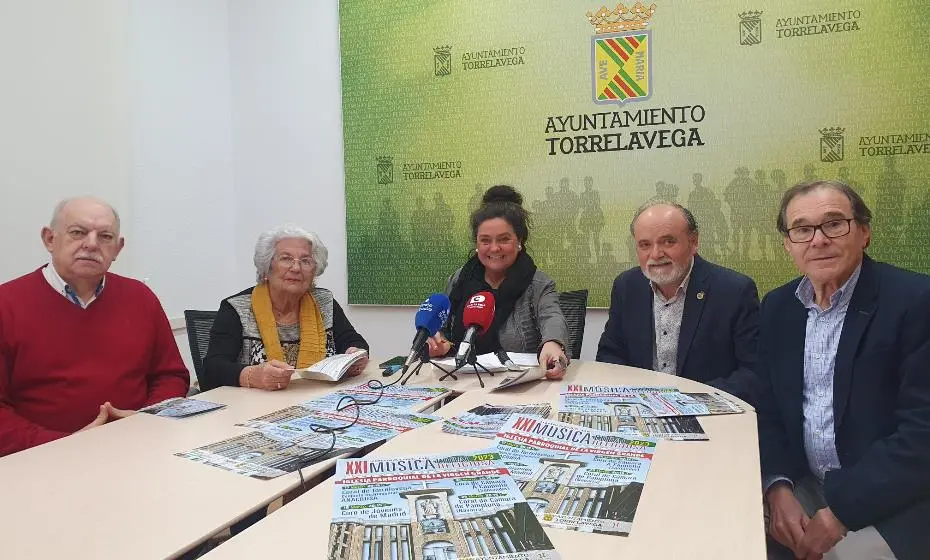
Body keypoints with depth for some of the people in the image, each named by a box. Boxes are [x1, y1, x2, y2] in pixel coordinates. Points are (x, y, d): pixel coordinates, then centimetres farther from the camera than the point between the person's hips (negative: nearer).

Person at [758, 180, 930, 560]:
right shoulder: (777, 307, 4)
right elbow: (766, 409, 6)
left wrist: (839, 513, -18)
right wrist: (778, 488, -11)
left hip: (893, 504, -4)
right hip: (802, 487, 5)